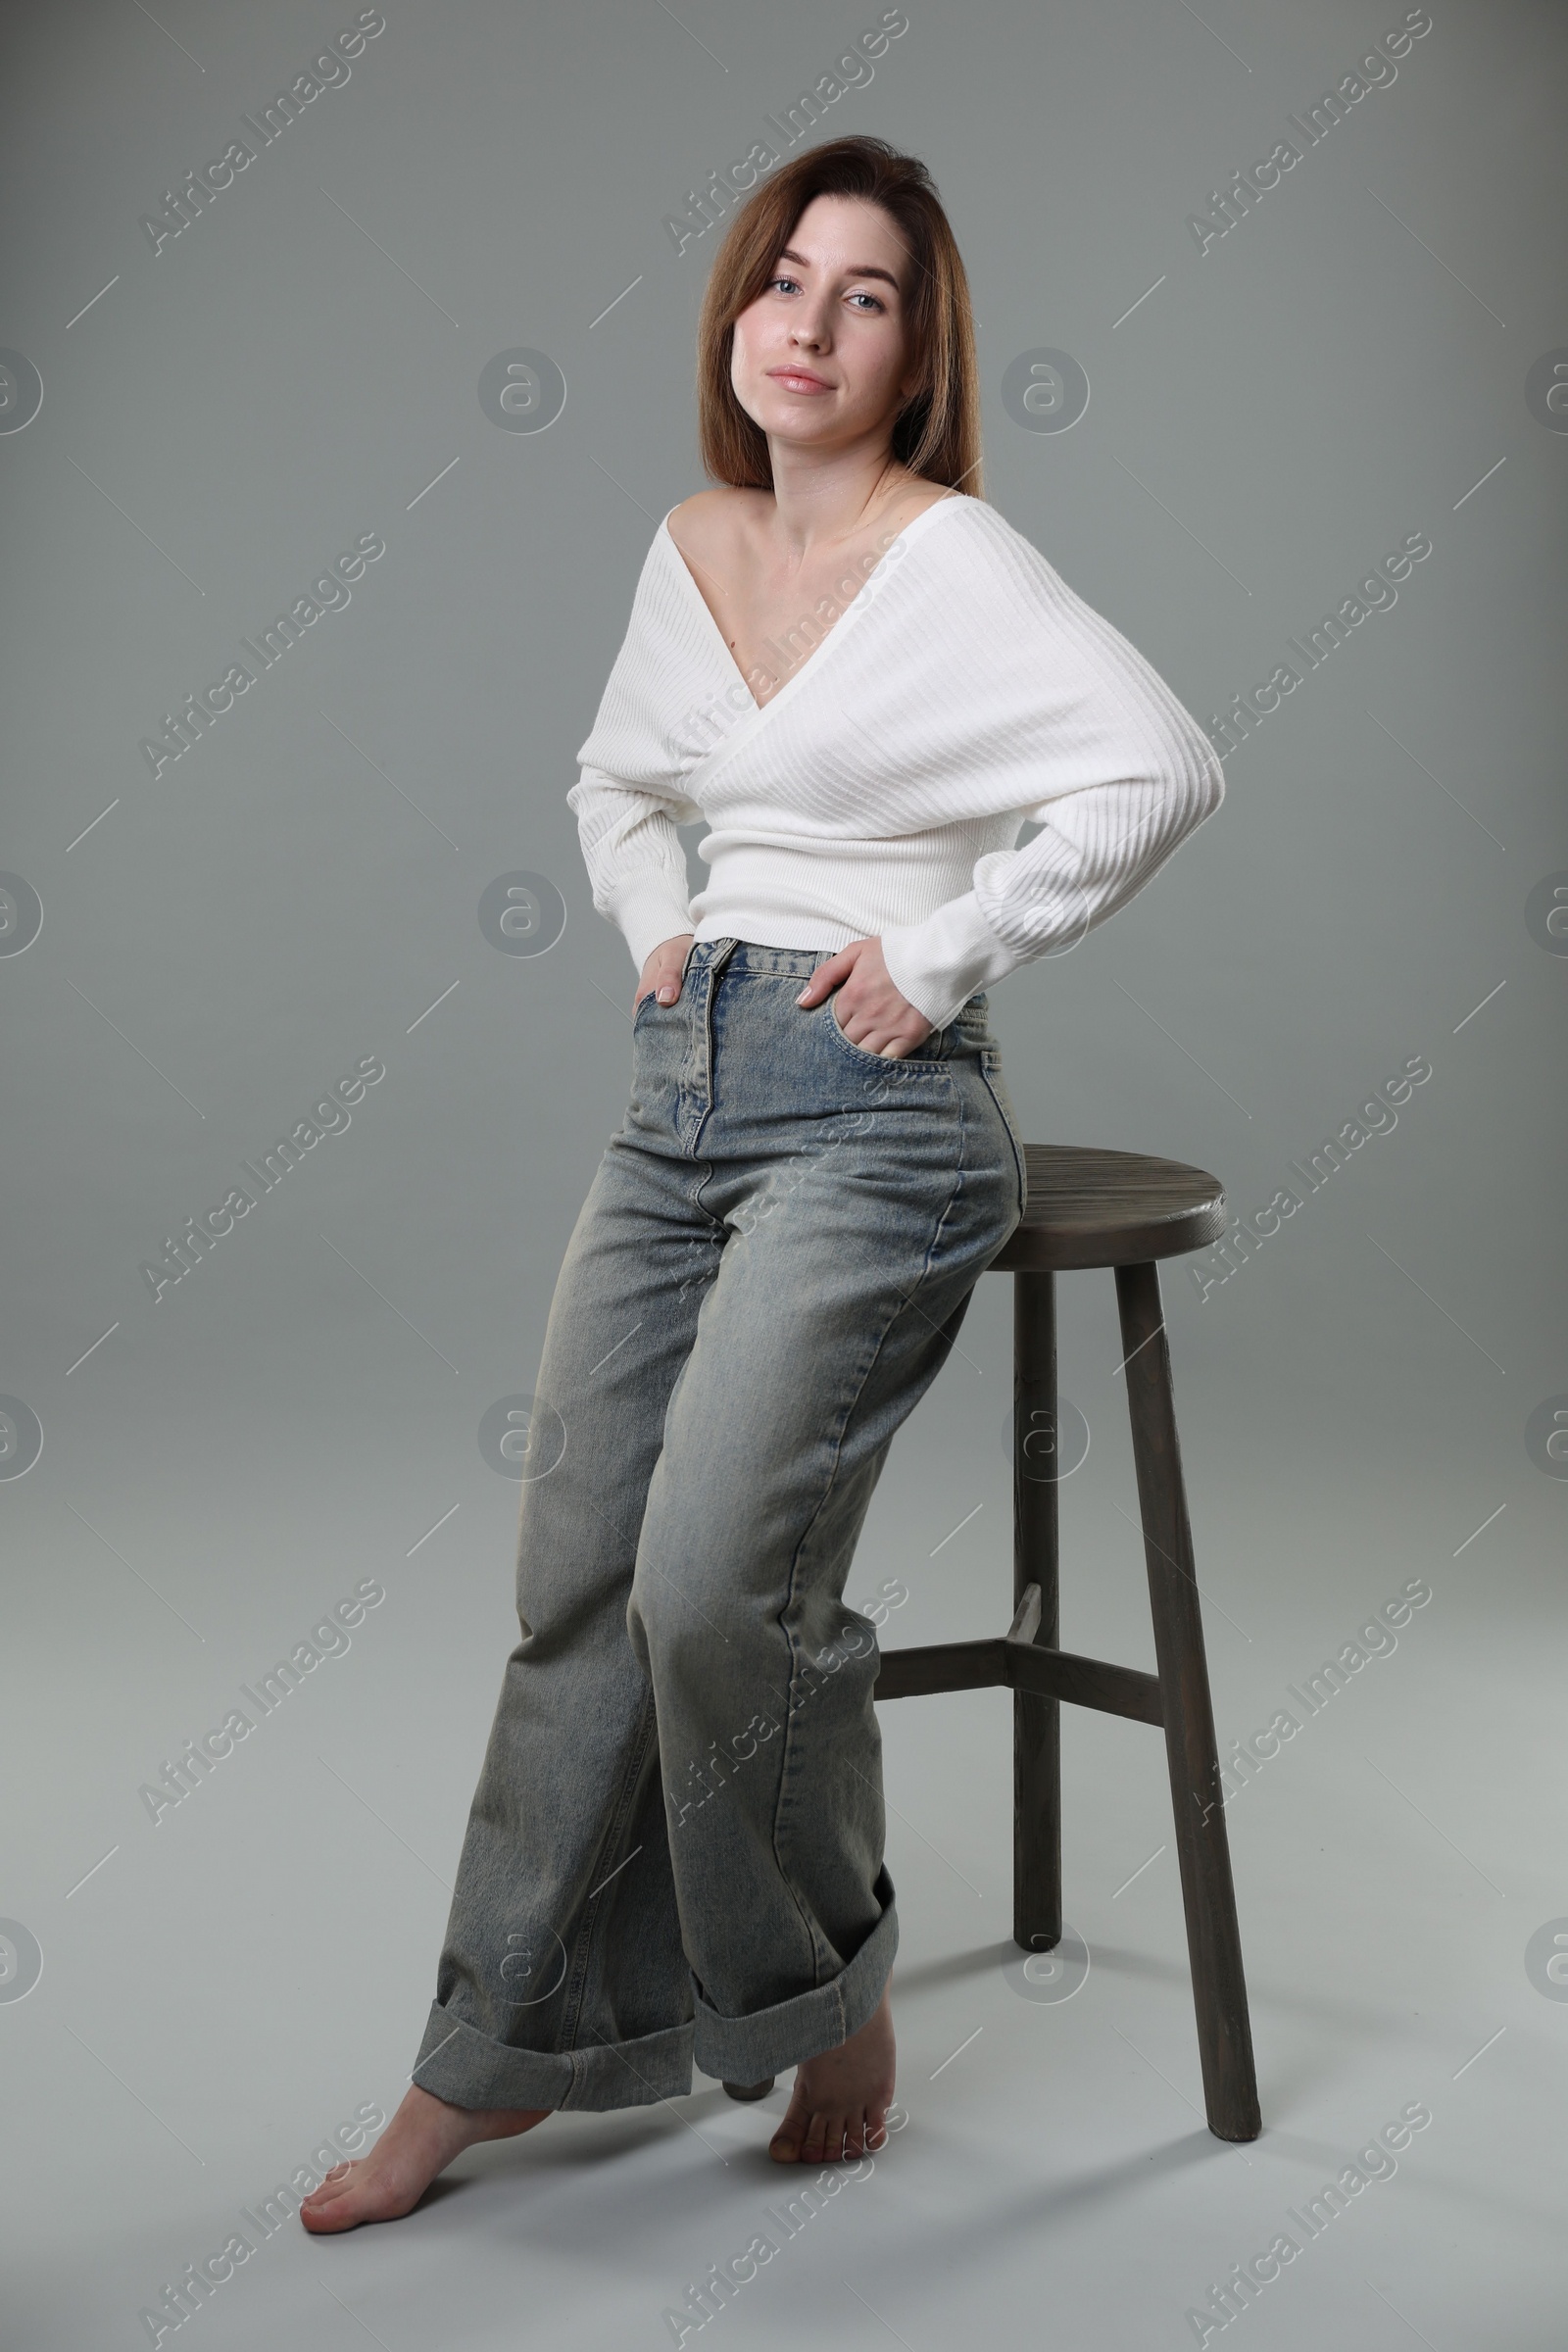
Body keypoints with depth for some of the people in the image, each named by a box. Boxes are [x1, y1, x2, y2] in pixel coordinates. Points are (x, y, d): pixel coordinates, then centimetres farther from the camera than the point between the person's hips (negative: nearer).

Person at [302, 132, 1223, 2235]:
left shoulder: (955, 560, -7)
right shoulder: (692, 548, 14)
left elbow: (1160, 769, -22)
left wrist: (943, 958, -17)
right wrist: (654, 923, 13)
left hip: (872, 1112, -7)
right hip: (684, 1093, 7)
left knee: (713, 1583, -15)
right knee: (577, 1581, 6)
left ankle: (832, 2001, 13)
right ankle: (502, 2055, 20)